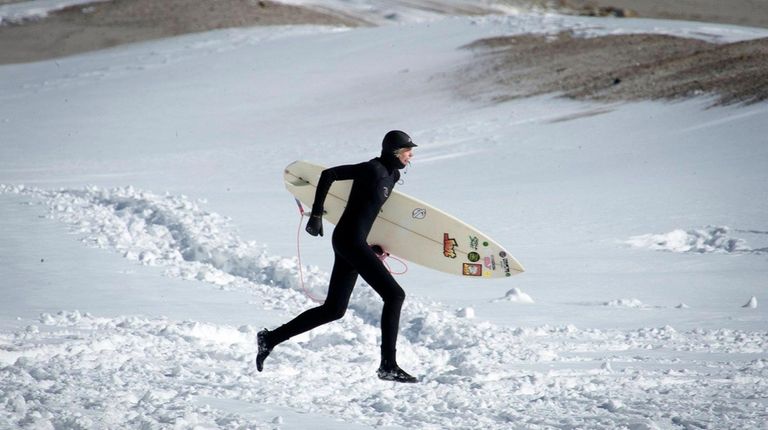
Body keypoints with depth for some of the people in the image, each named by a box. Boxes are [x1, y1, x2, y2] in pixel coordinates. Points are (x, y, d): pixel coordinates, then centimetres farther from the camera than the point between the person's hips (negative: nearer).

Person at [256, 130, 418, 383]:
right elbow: (328, 174, -15)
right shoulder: (374, 169, -13)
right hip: (350, 239, -10)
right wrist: (316, 215, -16)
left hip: (351, 243, 10)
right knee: (394, 295, -10)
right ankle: (388, 366, -10)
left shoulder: (392, 175, 14)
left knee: (333, 310, 11)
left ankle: (271, 338, 15)